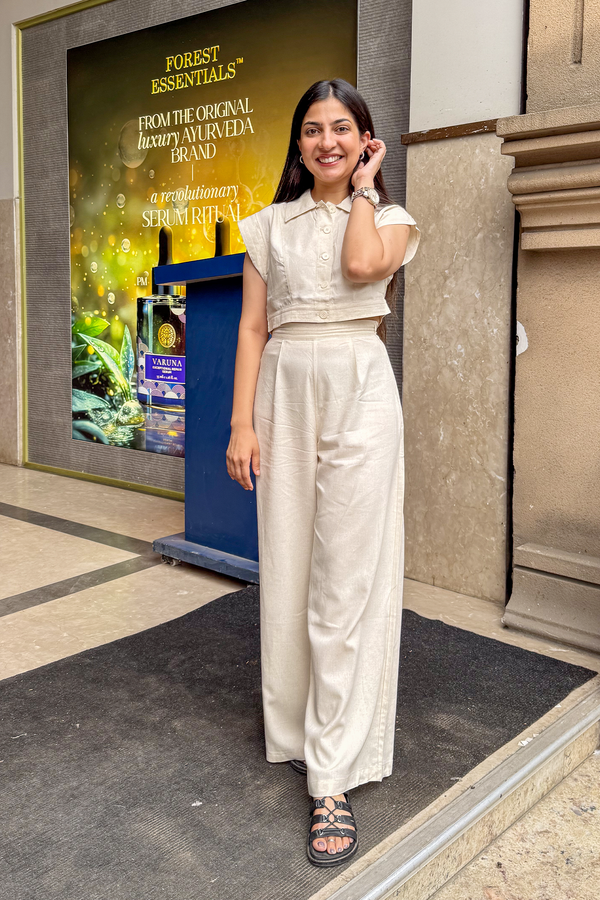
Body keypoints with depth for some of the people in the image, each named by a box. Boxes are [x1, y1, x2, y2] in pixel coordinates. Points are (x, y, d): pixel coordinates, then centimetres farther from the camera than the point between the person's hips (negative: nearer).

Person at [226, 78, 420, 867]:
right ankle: (294, 726, 28)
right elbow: (253, 328, 7)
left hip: (357, 392, -2)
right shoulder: (270, 224, 13)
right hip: (286, 392, 3)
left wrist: (363, 185, 0)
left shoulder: (390, 218, 8)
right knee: (286, 567, 7)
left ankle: (334, 778, 0)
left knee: (346, 579, -6)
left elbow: (363, 265, -16)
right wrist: (242, 423, -2)